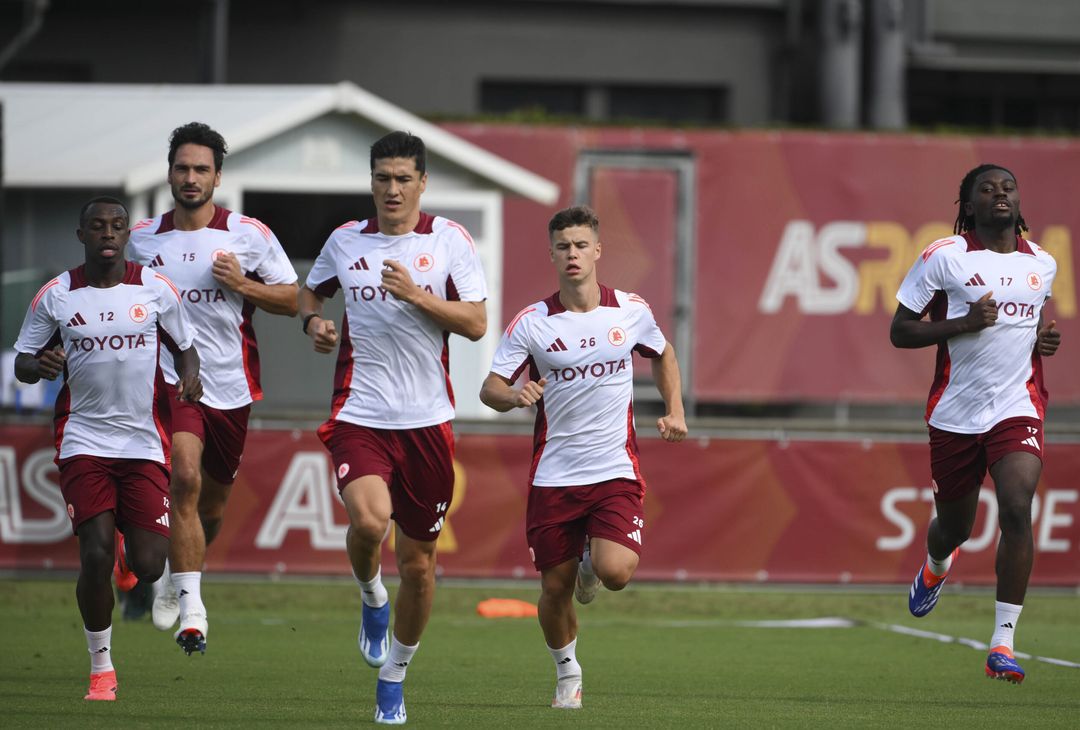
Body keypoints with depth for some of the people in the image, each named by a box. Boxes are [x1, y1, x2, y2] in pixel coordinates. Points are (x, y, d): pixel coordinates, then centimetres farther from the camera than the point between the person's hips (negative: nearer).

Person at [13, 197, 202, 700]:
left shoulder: (156, 289, 2)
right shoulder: (55, 296, 0)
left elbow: (184, 346, 14)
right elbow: (22, 362, 7)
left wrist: (190, 376, -8)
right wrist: (40, 366, -17)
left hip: (145, 444, 1)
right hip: (84, 443, -1)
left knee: (147, 566, -6)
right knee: (96, 555, -14)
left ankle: (133, 565, 35)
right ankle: (101, 668, 4)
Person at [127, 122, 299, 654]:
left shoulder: (249, 235, -1)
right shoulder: (141, 239, 4)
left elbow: (292, 300, 3)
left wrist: (242, 285, -13)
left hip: (230, 386, 2)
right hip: (170, 382, -2)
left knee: (212, 501, 14)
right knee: (185, 479, -23)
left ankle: (176, 573, 45)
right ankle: (190, 609, -24)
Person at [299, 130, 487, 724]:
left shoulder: (449, 240, 0)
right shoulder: (345, 241, 6)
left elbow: (475, 323, -5)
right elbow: (310, 290, 25)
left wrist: (416, 295, -18)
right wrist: (313, 321, 3)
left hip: (426, 422, 0)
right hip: (358, 414, 0)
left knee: (418, 562, 6)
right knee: (368, 520, -28)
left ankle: (393, 678, 25)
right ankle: (371, 597, 7)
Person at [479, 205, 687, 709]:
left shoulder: (631, 311, 1)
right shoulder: (531, 322, -4)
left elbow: (662, 354, 22)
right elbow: (490, 388, -5)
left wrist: (674, 410, 9)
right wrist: (514, 395, -27)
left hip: (615, 472, 0)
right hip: (553, 476, 0)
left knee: (615, 572, -21)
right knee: (555, 588, 3)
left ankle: (592, 563, 18)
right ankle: (567, 672, 31)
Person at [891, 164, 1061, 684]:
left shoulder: (1042, 264, 9)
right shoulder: (944, 257, -4)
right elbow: (900, 331, -4)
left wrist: (1043, 338, 7)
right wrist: (964, 323, -18)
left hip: (1017, 408, 1)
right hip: (955, 413, -1)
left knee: (1017, 508, -22)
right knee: (954, 526, 13)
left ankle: (1002, 644, -20)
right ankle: (935, 566, 54)